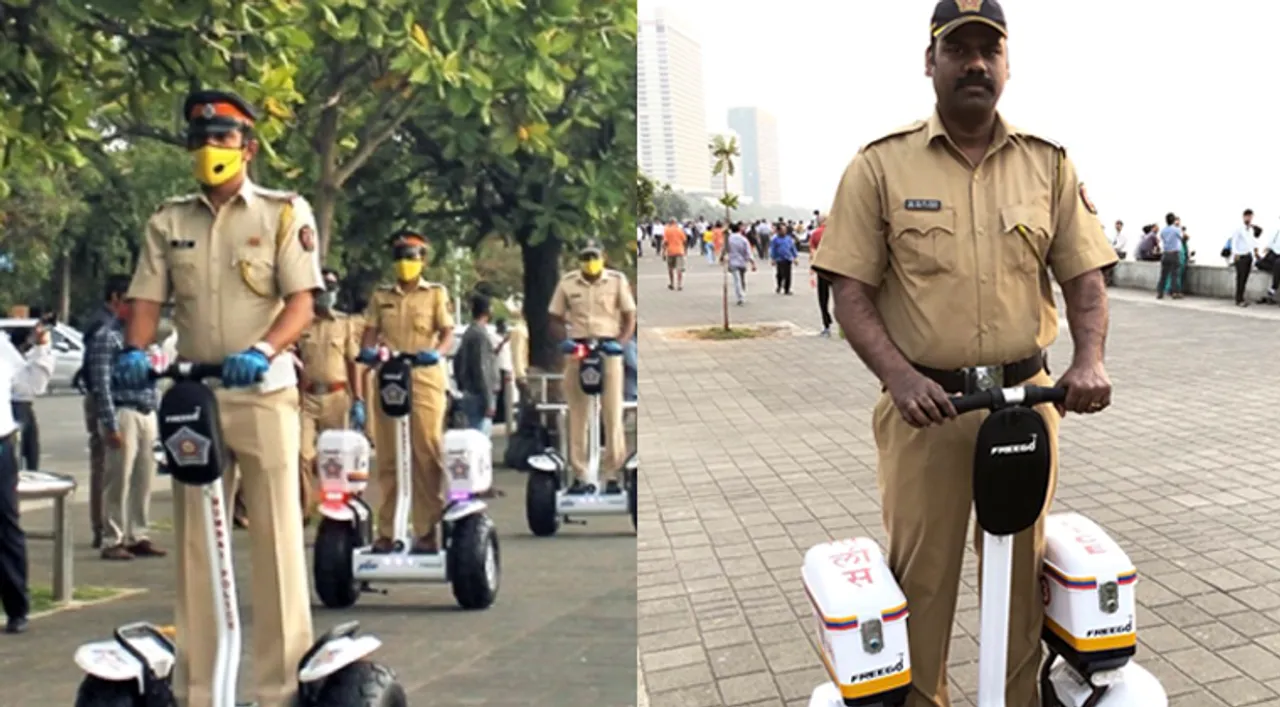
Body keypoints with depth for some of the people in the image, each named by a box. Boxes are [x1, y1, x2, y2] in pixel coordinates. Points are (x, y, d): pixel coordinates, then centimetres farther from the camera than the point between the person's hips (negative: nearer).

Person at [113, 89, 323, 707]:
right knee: (193, 542, 7)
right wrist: (134, 352, -14)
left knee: (277, 539, -3)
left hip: (263, 393, -3)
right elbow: (146, 299, 7)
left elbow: (301, 301, -6)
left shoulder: (284, 212, 3)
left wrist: (262, 351, -24)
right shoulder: (169, 221, 13)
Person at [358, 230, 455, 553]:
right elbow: (370, 331, 11)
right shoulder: (381, 296, 17)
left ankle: (428, 530, -6)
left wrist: (436, 352, -18)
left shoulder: (436, 293, 11)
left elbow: (447, 331, 2)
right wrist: (367, 350, -12)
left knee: (427, 455, -9)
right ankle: (385, 531, 7)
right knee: (387, 457, 2)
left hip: (425, 379, -2)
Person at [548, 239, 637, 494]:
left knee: (613, 413, -3)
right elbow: (556, 319, 11)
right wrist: (565, 340, -7)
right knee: (577, 415, 2)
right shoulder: (567, 283, 7)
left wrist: (621, 342, -8)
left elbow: (629, 316, 7)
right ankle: (579, 475, 7)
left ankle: (611, 474, 3)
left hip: (609, 351, -1)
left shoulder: (617, 281, 5)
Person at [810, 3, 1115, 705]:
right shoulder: (881, 164, -2)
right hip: (925, 405, -2)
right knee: (920, 575, 6)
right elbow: (851, 291, -5)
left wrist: (1089, 359, -13)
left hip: (1026, 399, 3)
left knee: (1021, 570, 14)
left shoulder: (1048, 164, 6)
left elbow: (1083, 277, 6)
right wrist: (900, 377, -19)